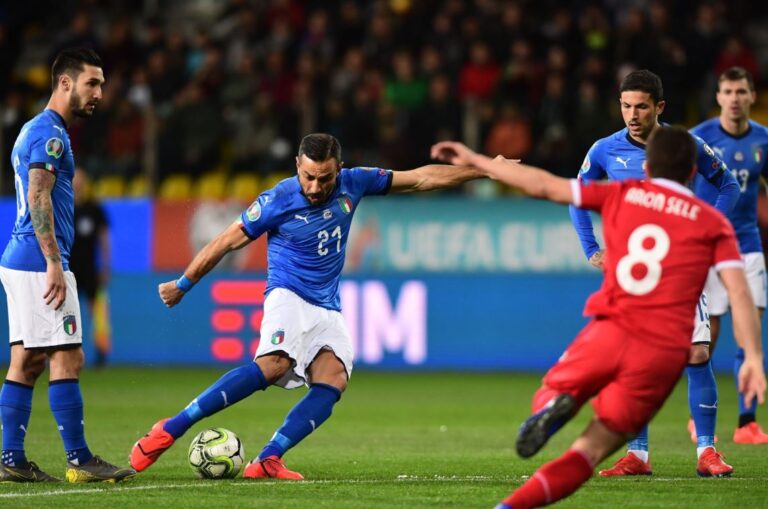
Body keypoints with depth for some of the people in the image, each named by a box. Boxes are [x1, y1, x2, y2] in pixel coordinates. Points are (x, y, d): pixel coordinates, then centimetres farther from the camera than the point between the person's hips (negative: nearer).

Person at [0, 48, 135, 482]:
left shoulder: (37, 130, 20)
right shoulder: (49, 132, -12)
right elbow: (39, 199, -20)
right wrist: (54, 264, -23)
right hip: (39, 262, -10)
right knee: (68, 358, -8)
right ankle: (79, 460, -7)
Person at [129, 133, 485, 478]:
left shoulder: (352, 185, 1)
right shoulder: (278, 200, -12)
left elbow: (421, 178, 10)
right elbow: (228, 241, -2)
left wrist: (479, 170, 10)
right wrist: (182, 285, 6)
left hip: (328, 310, 5)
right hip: (288, 295, -5)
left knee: (333, 380, -22)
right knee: (274, 364, -32)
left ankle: (268, 461, -31)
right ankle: (169, 431, -33)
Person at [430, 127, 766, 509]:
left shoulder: (621, 196, 14)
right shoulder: (713, 223, 11)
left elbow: (543, 186, 14)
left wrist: (475, 160, 23)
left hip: (610, 331, 1)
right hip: (664, 352, -1)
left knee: (552, 390, 27)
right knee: (591, 450, 6)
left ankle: (553, 407, -12)